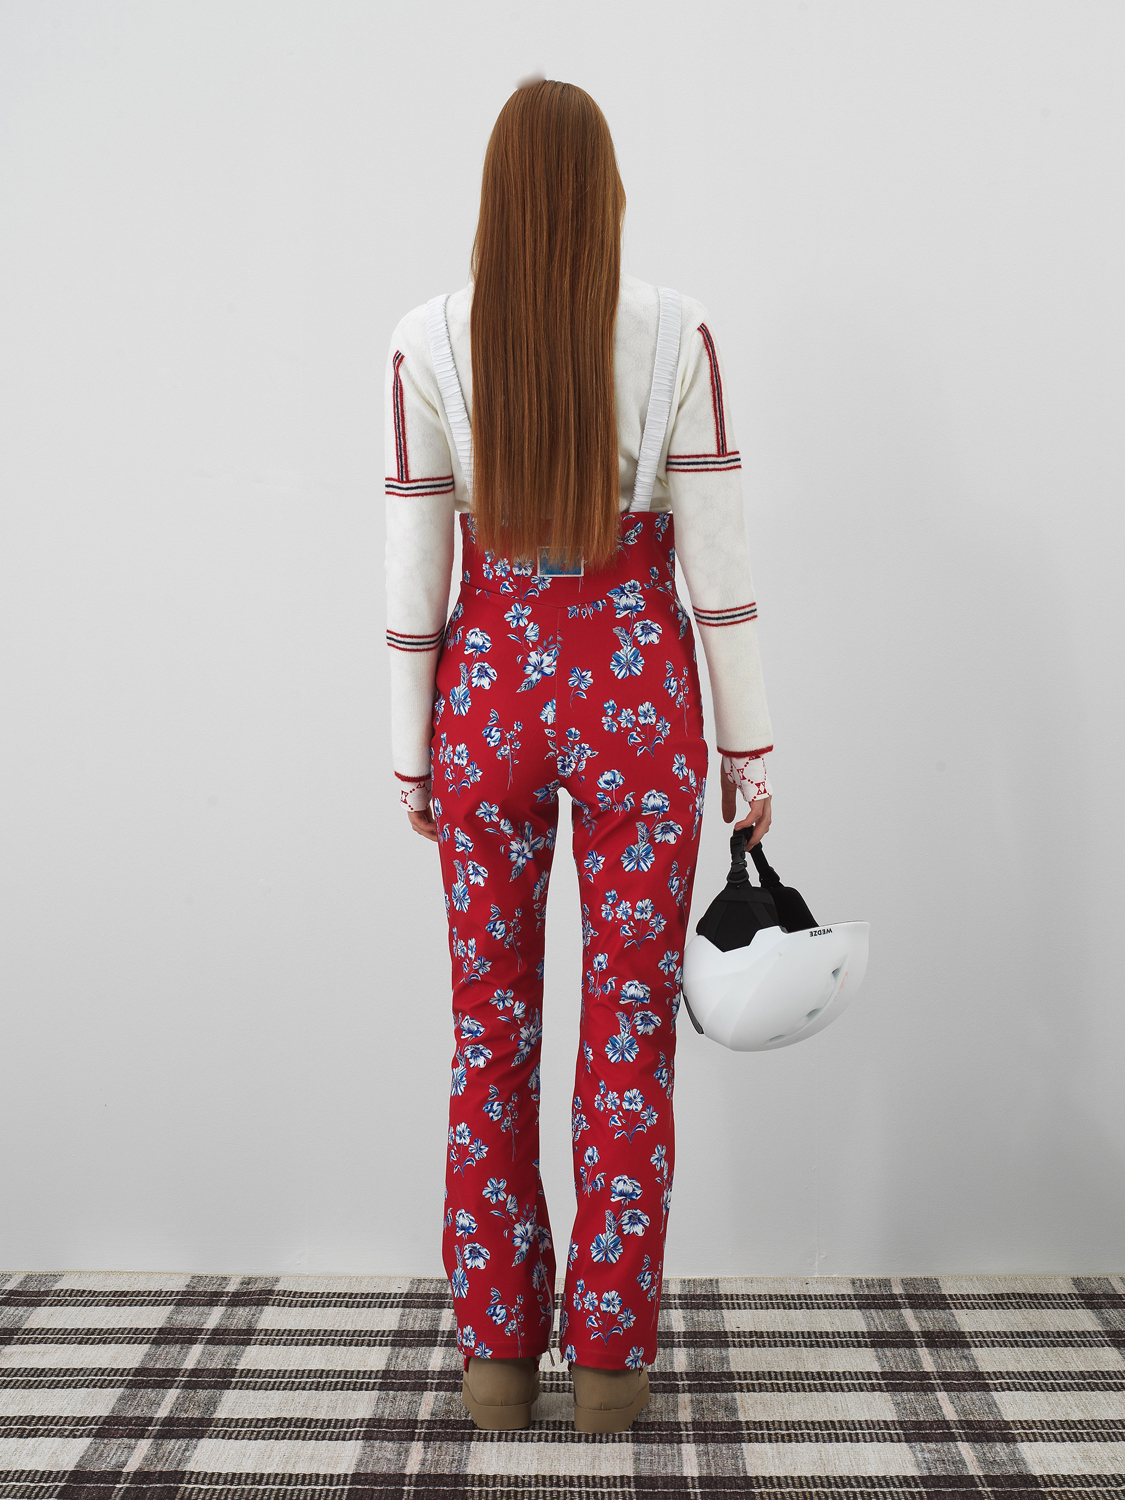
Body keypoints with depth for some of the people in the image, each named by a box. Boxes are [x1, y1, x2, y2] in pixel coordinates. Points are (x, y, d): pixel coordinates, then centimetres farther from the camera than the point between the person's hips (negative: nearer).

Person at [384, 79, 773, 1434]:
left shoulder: (429, 342, -3)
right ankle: (610, 1357, 20)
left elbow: (413, 574, -2)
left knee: (491, 1030, 12)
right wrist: (750, 748, 2)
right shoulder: (675, 332, -5)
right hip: (637, 691, -1)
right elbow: (717, 558, -6)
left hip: (489, 695, 1)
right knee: (629, 1031, 9)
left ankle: (497, 1353, 23)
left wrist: (411, 756, 7)